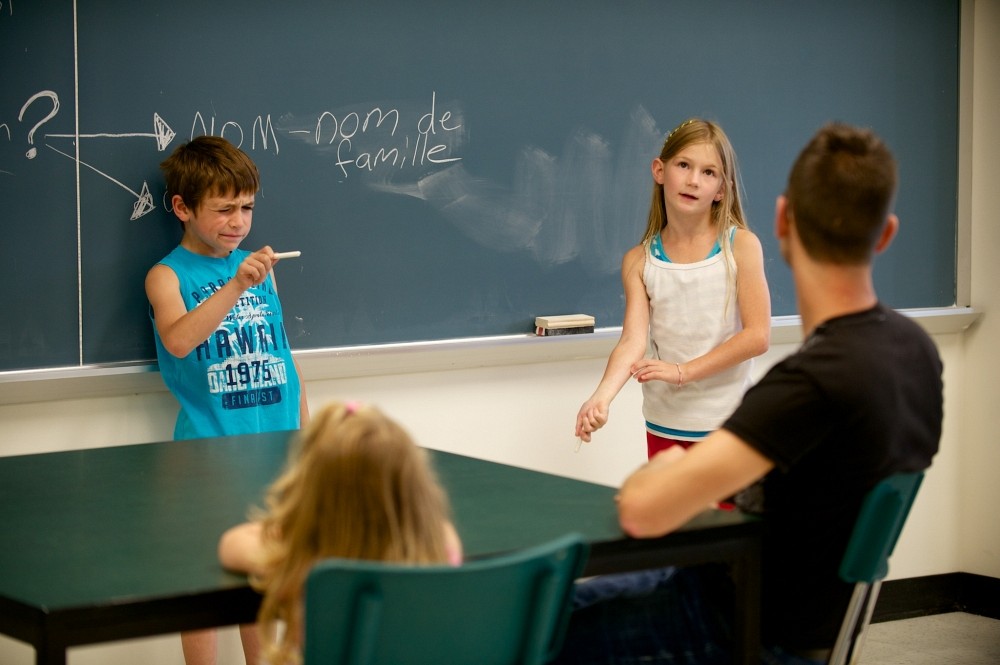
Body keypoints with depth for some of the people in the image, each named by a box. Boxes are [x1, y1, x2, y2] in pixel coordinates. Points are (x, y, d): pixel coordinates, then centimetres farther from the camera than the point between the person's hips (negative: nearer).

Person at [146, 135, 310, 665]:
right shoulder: (168, 275, -5)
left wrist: (303, 424, 16)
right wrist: (235, 288, -35)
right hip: (208, 446, -5)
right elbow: (178, 341, -25)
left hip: (273, 443, 5)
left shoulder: (260, 267, 10)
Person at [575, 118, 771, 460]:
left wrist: (683, 371, -19)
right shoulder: (639, 261, 1)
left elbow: (757, 335, -11)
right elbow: (633, 340, -10)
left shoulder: (741, 246, -5)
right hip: (664, 428, 2)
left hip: (729, 427, -2)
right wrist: (602, 396, -29)